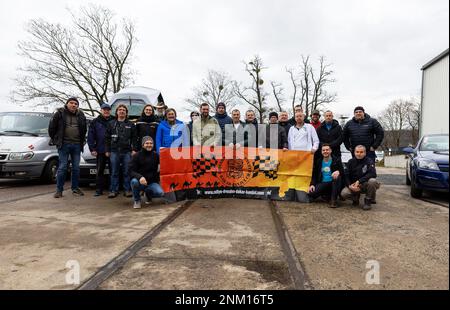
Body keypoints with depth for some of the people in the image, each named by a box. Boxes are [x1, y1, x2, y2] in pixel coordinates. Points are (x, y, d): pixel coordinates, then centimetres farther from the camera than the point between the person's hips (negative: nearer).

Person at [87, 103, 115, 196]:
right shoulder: (95, 122, 8)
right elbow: (90, 136, 4)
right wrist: (92, 149, -4)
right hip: (100, 151, 1)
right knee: (100, 171, 6)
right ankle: (99, 189, 14)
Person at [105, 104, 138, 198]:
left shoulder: (131, 125, 10)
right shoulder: (112, 124, 12)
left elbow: (134, 138, 5)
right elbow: (107, 138, 11)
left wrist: (134, 149, -4)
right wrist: (107, 150, 5)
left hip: (127, 152, -1)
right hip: (114, 152, 1)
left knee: (127, 172, 1)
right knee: (114, 172, 4)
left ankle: (127, 190, 7)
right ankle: (114, 190, 9)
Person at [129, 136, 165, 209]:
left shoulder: (156, 155, 4)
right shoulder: (137, 156, -4)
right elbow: (131, 171, -13)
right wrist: (140, 177, -34)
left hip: (152, 182, 2)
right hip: (140, 182, -2)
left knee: (160, 193, -25)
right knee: (134, 181, -36)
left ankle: (148, 193, 12)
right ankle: (137, 200, -7)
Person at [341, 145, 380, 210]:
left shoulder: (369, 161, -8)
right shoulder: (351, 162, 2)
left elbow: (373, 174, -23)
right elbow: (346, 176, 0)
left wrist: (359, 181, -31)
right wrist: (350, 185, -19)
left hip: (365, 185, -2)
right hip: (354, 186, 2)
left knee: (372, 181, -36)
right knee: (344, 193, -25)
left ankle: (368, 201, -11)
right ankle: (355, 197, 11)